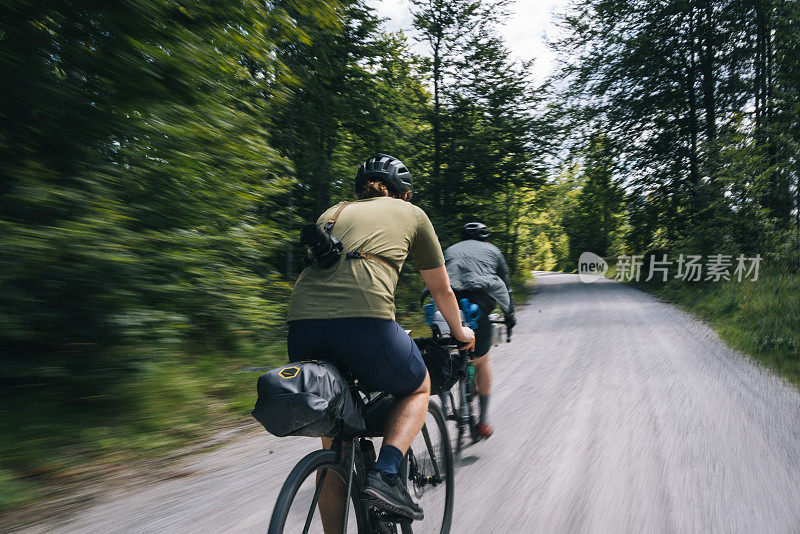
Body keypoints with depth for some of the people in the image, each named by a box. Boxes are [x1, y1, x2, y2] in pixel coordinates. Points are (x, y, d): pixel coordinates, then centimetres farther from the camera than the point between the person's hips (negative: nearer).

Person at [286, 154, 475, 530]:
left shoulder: (332, 212, 32)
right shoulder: (412, 214, 23)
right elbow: (442, 291, 30)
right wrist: (460, 333, 48)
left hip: (302, 322, 5)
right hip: (365, 318, -4)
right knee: (418, 388, 26)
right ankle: (384, 476, 6)